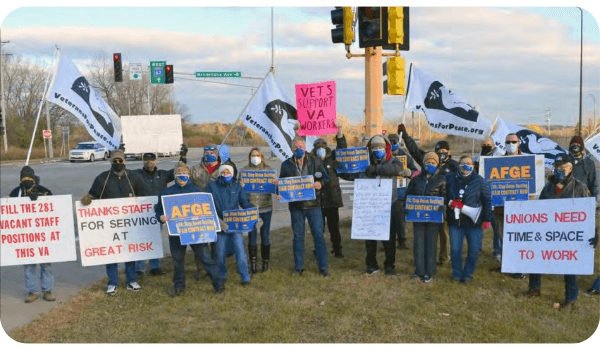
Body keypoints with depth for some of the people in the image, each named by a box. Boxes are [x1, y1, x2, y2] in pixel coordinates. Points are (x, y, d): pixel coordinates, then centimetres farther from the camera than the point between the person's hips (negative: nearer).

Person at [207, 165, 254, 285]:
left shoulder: (236, 186, 6)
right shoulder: (212, 187, 0)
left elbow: (245, 203, 6)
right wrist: (218, 221, -19)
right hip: (220, 225, 0)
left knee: (240, 250, -6)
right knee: (220, 252, 11)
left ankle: (245, 276, 5)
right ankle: (222, 275, 31)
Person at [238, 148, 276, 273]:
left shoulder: (268, 169, 7)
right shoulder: (245, 170, 4)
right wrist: (240, 185, -20)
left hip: (266, 207, 1)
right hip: (250, 208, -1)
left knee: (265, 235, 7)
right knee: (252, 236, 2)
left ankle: (265, 262, 22)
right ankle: (253, 264, 12)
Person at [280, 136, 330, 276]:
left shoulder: (314, 161, 2)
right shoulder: (286, 164, 5)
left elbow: (326, 177, 3)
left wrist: (320, 183, -19)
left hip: (313, 204, -1)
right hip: (295, 206, 1)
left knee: (318, 235, 1)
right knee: (298, 237, 9)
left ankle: (323, 266, 10)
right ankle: (299, 267, 19)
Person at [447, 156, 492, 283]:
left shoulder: (480, 181, 0)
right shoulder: (451, 179, 6)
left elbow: (487, 201, -1)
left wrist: (487, 219, -4)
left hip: (474, 223, -1)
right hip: (455, 222, 2)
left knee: (474, 250, 4)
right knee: (455, 250, 5)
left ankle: (467, 274, 20)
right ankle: (457, 274, 21)